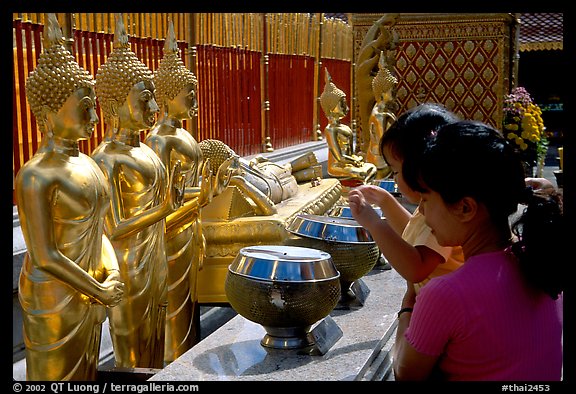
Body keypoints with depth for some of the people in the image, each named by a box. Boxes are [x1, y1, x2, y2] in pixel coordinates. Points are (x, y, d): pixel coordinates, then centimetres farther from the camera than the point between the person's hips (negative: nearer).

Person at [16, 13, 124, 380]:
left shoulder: (88, 164, 4)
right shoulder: (36, 176, -20)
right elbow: (45, 257, -21)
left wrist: (112, 273, -5)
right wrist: (101, 292, -14)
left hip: (90, 292, 7)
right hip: (55, 297, -7)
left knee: (86, 370, 19)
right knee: (58, 373, 9)